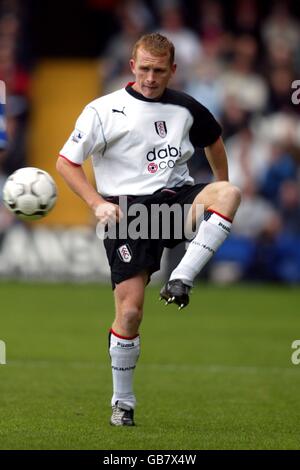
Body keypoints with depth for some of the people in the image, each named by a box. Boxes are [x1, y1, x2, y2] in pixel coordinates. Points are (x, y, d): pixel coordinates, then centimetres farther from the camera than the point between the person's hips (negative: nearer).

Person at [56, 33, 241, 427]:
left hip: (175, 198, 3)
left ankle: (181, 280, -30)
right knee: (130, 311, -9)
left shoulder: (185, 108, 9)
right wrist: (98, 203, -11)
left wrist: (220, 187, 22)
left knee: (230, 193, -30)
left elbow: (213, 139, 30)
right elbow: (66, 162, 0)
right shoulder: (104, 110, -2)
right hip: (127, 209, -3)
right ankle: (122, 402, 8)